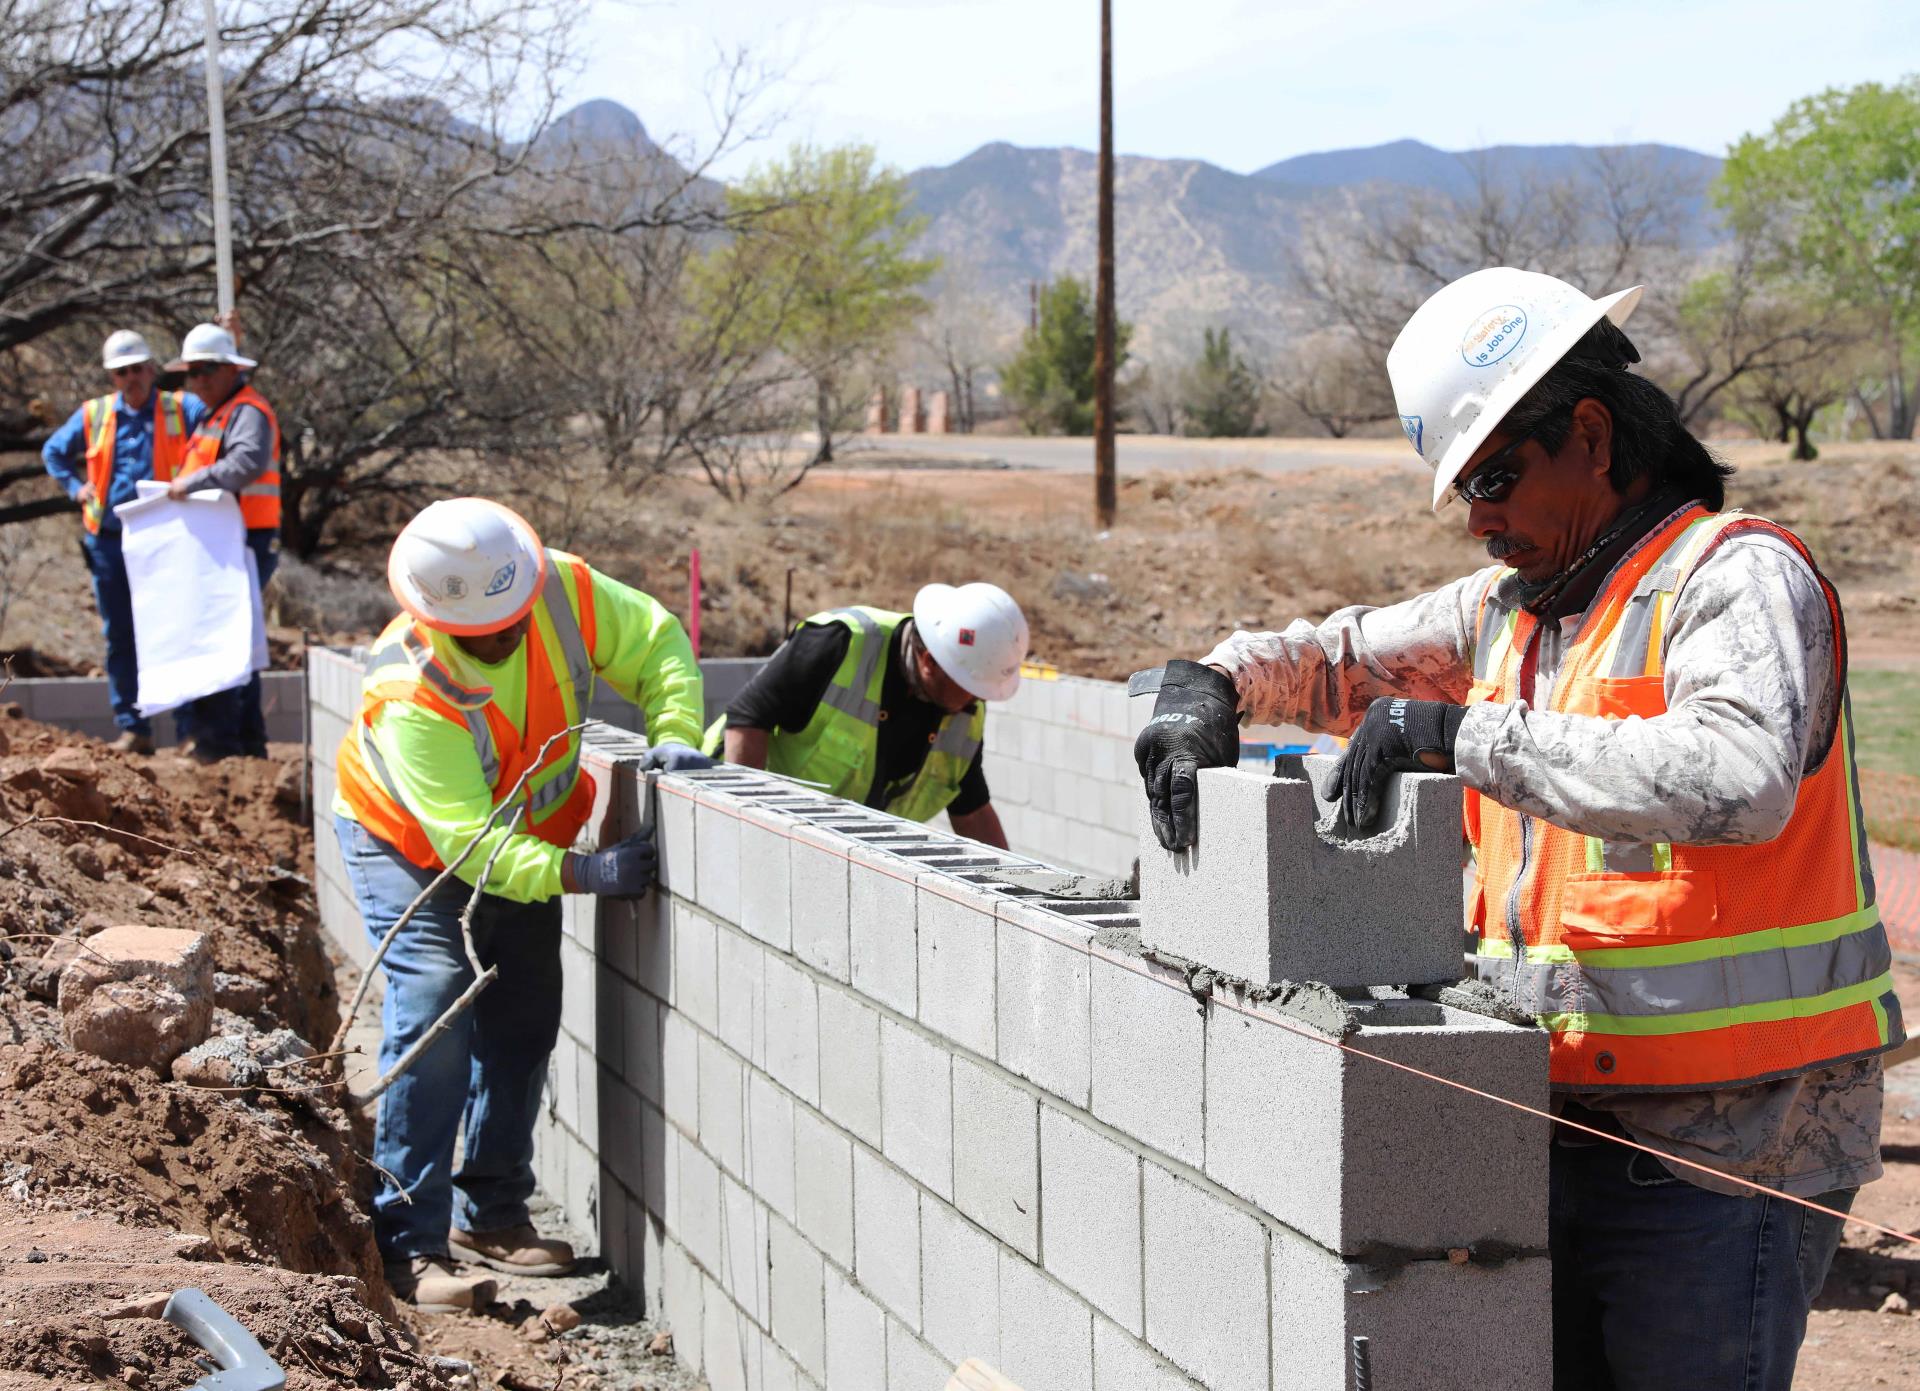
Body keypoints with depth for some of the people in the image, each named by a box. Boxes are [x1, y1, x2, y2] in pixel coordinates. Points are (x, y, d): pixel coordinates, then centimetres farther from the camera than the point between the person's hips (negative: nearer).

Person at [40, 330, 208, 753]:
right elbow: (53, 452, 25)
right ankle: (132, 726, 11)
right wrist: (77, 487, 12)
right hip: (108, 540, 3)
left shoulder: (181, 409, 3)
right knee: (120, 637, 5)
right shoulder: (93, 415, 11)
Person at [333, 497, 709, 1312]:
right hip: (408, 845, -6)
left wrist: (674, 733, -27)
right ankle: (410, 1244, -15)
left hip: (523, 837, 6)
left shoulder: (564, 589, -25)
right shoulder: (412, 695, -38)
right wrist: (582, 875, -47)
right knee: (435, 1013, -19)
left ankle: (490, 1214, 22)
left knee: (524, 1017, 8)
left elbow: (655, 642, -10)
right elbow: (466, 842, -38)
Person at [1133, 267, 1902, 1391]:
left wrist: (1465, 732, -29)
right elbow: (1337, 658, 27)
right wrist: (1213, 684, 4)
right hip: (1568, 1130, 8)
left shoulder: (1739, 577, -12)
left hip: (1722, 1147, -8)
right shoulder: (1515, 606, 15)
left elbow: (1739, 779, -31)